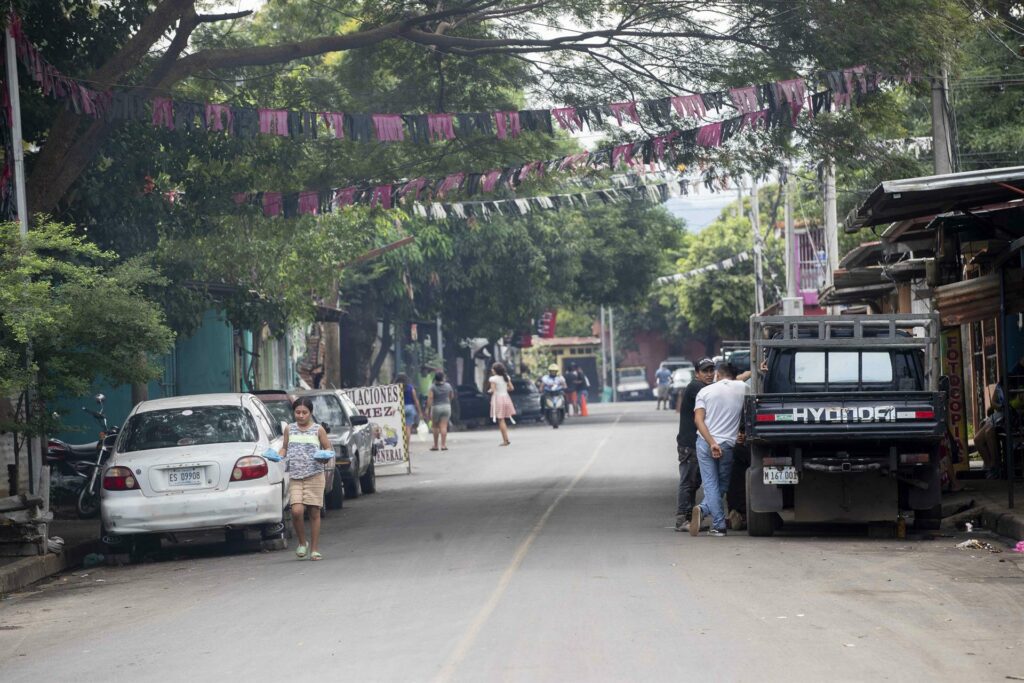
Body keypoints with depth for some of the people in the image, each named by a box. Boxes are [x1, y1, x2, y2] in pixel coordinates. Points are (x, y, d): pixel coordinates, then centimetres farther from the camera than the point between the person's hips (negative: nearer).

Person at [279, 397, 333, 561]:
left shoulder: (318, 429, 4)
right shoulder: (289, 429, 10)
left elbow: (328, 448, 8)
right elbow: (285, 448, 20)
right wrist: (279, 455, -1)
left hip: (315, 475, -1)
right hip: (295, 477, 1)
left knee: (314, 513, 0)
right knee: (296, 511, -14)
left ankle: (314, 550, 10)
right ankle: (302, 543, 9)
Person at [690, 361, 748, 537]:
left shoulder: (705, 391, 4)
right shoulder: (742, 388, 4)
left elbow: (698, 420, -8)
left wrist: (711, 442, -14)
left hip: (704, 443, 1)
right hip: (727, 444, 0)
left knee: (711, 485, 3)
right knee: (721, 485, 13)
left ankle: (719, 526, -10)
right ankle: (703, 510, -9)